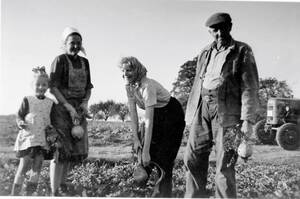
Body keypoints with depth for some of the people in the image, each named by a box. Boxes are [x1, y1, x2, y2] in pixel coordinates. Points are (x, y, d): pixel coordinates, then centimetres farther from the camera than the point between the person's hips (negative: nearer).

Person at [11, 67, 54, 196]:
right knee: (24, 167, -4)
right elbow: (19, 116, -1)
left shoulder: (50, 103, 9)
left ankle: (29, 195, 11)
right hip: (28, 137, -4)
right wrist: (20, 123, -21)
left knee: (37, 168, 3)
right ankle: (14, 195, 3)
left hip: (43, 140, 4)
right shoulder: (27, 100, -1)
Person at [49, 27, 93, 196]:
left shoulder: (84, 62, 11)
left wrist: (85, 103, -4)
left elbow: (88, 87, 15)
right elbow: (53, 88, -13)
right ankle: (54, 191, -5)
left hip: (79, 108, 6)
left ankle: (62, 182, 27)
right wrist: (69, 107, -20)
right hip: (61, 107, -6)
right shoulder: (60, 60, -7)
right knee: (60, 149, -9)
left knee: (78, 149, 9)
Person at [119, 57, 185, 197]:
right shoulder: (129, 86, -9)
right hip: (157, 115, 7)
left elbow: (148, 121, -35)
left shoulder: (147, 86, -33)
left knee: (164, 157, -9)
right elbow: (133, 113, -6)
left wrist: (146, 151, -36)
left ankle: (165, 194, 2)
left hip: (172, 115, -7)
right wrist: (135, 139, -11)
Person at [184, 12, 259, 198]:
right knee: (193, 158, 5)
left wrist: (247, 120, -12)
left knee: (224, 165, -4)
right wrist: (191, 114, 15)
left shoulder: (242, 51, 3)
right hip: (202, 108, 5)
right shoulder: (205, 53, 19)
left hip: (227, 111, -5)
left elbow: (250, 87, -4)